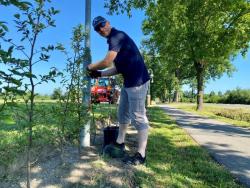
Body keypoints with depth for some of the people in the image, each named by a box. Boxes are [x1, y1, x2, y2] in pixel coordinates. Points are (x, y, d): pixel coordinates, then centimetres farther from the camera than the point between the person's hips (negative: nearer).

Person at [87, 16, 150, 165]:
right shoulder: (113, 40, 20)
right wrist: (99, 74, 10)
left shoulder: (117, 36, -10)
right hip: (129, 82, 10)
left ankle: (141, 155, 5)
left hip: (137, 81, -10)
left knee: (138, 117, -6)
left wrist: (91, 67, 0)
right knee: (123, 113, 17)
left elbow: (107, 62, -18)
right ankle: (120, 143, 33)